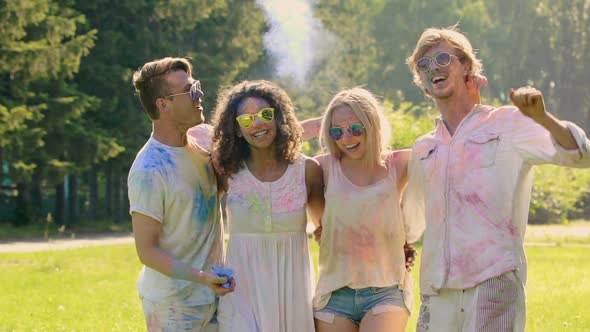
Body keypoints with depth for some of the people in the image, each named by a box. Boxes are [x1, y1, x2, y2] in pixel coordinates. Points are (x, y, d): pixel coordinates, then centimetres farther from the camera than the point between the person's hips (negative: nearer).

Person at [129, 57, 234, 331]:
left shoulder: (202, 142, 2)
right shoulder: (149, 171, -19)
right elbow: (147, 250, -17)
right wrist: (200, 277, -27)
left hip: (213, 296, 7)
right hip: (172, 304, -7)